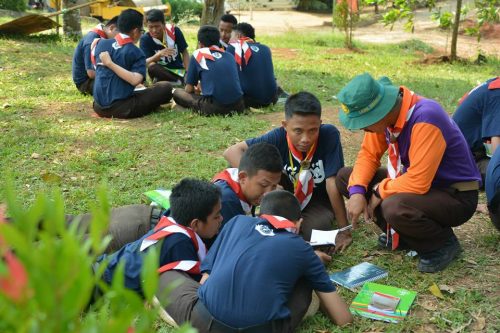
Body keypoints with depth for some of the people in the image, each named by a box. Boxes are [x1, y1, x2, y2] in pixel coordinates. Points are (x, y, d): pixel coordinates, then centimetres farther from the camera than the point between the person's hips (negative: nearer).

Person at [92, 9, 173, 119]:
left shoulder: (101, 44, 6)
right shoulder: (137, 53, -9)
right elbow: (135, 80, -25)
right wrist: (110, 64, -21)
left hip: (99, 107, 6)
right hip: (120, 109, -6)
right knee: (166, 88, -2)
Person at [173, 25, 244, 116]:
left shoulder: (197, 55, 11)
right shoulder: (229, 56, 20)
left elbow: (188, 90, 13)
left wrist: (196, 91, 37)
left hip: (214, 108, -3)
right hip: (238, 107, 4)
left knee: (177, 93, 17)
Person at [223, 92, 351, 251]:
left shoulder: (329, 135, -28)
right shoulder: (279, 137, -24)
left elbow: (332, 183, -25)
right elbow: (232, 152, -27)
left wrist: (345, 231, -22)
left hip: (319, 201, -1)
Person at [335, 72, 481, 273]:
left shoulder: (425, 119, -32)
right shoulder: (385, 113, -9)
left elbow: (418, 182, -33)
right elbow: (368, 154, 0)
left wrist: (380, 191, -18)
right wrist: (357, 191, -16)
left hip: (456, 196, -8)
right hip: (418, 183, 8)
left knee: (394, 207, -38)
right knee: (345, 177, 0)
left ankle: (444, 243, -5)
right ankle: (402, 236, 8)